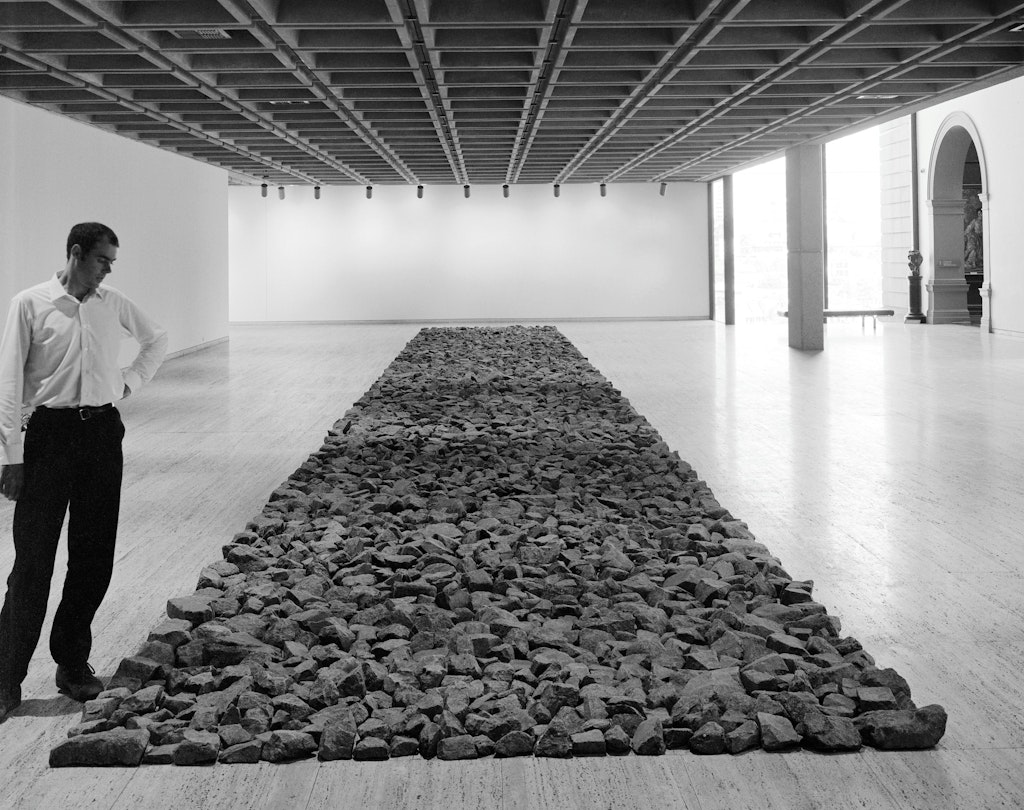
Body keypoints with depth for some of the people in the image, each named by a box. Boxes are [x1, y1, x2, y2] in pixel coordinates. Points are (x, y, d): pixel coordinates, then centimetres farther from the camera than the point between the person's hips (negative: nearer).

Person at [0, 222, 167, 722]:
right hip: (50, 432, -4)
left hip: (103, 432, 4)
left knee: (95, 556, 6)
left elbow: (158, 340, 27)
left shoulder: (114, 305, 8)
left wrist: (131, 381, 11)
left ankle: (73, 664, 19)